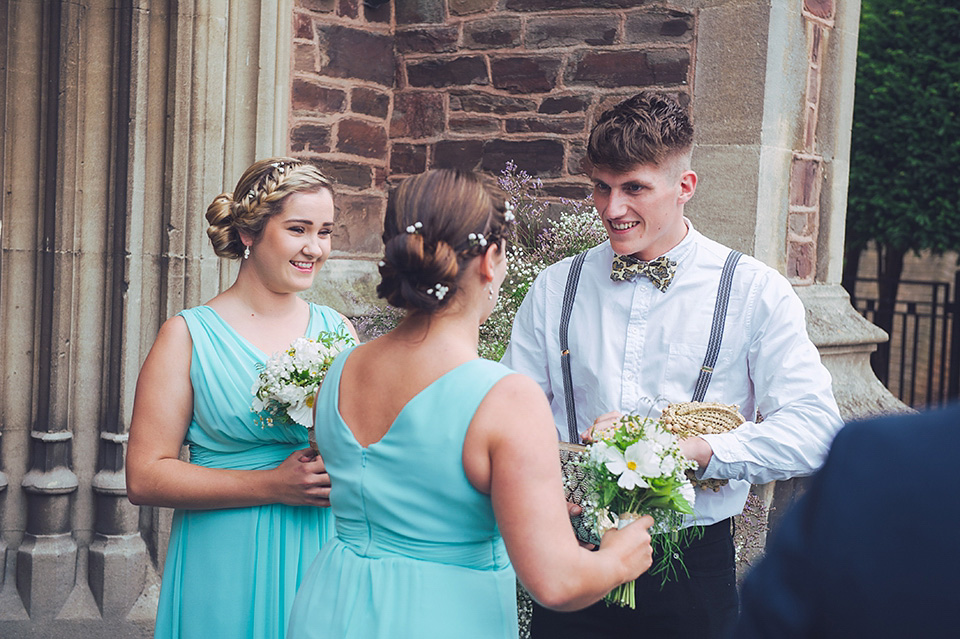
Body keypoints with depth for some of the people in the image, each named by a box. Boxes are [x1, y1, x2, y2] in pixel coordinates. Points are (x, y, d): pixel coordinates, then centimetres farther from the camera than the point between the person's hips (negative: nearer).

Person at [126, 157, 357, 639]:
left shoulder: (337, 330, 5)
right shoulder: (188, 335, -5)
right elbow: (145, 477, -11)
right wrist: (273, 485, -18)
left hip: (325, 558, 3)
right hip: (227, 569, -3)